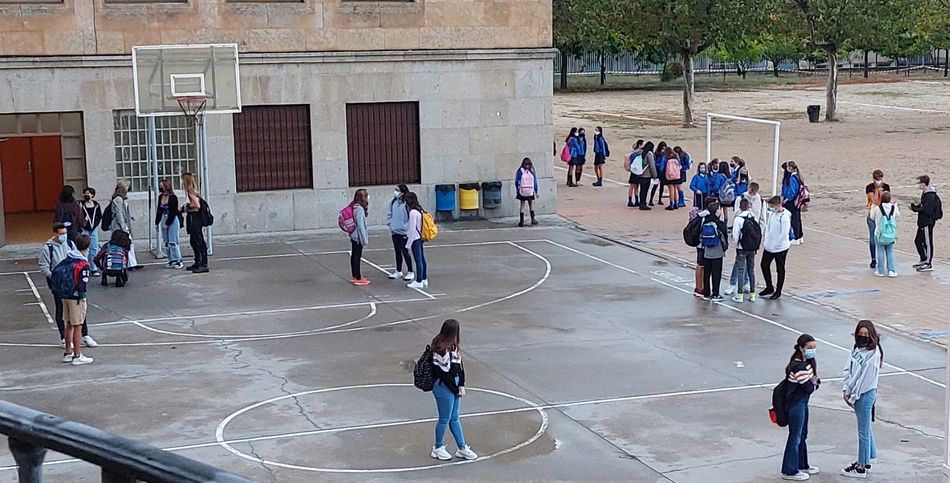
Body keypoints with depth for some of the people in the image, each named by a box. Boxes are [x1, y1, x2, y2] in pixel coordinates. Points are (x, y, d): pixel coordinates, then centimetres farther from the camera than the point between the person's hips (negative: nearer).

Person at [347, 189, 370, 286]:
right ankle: (358, 279, 1)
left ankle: (355, 276, 25)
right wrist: (365, 239, -18)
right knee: (357, 257, -4)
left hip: (354, 236, 9)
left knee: (354, 256, 15)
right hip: (358, 237, -9)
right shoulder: (359, 209, -19)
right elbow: (360, 225, -20)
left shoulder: (354, 207, 9)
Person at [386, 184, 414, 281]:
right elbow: (389, 214, 13)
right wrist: (390, 223, 2)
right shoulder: (393, 202, 3)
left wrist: (405, 227, -16)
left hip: (404, 232, -6)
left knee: (405, 251, 0)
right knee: (397, 252, 16)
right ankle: (398, 272, 27)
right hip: (394, 232, 6)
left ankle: (410, 272, 12)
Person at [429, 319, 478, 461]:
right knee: (445, 419, 6)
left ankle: (462, 448, 26)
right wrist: (456, 389, -11)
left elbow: (460, 365, 6)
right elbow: (444, 373, -22)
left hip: (454, 386, 9)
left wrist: (461, 385, -3)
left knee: (454, 418, 17)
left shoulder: (453, 346, 4)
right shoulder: (441, 349, -25)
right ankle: (438, 448, 24)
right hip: (444, 387, -9)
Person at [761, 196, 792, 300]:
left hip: (780, 248, -8)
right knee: (764, 265, 15)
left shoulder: (784, 217, -21)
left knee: (780, 269, 7)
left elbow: (784, 234, -22)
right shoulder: (772, 213, 3)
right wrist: (765, 241, 8)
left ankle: (778, 291, 20)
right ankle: (769, 288, 31)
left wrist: (775, 244, -18)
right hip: (768, 246, 8)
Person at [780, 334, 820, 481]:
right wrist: (815, 384, -3)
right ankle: (789, 471, 11)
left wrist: (814, 382, -11)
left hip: (802, 403, 10)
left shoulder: (808, 362, 6)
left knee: (803, 435, 20)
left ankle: (802, 465, 35)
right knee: (795, 437, 0)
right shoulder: (799, 367, -25)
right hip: (796, 404, -10)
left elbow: (813, 380, 11)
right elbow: (809, 388, -24)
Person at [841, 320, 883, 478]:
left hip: (865, 394, -8)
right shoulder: (857, 349, 6)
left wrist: (854, 396, -15)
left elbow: (865, 377, -19)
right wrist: (846, 390, -3)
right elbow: (849, 369, 7)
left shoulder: (873, 353, -19)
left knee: (863, 431, 1)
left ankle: (861, 468, 9)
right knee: (865, 428, 20)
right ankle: (865, 461, 31)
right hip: (856, 394, 8)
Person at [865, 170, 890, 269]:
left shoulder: (886, 186, 1)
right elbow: (874, 200, -15)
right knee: (872, 238, 1)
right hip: (872, 215, -1)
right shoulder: (869, 187, -5)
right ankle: (873, 260, 11)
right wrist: (876, 189, -12)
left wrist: (880, 189, -13)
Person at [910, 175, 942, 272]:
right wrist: (916, 206, 1)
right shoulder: (925, 193, 12)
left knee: (927, 243, -3)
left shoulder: (930, 196, -20)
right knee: (918, 241, 18)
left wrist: (915, 208, -17)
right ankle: (924, 260, 31)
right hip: (923, 222, 11)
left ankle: (929, 265, 4)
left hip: (927, 223, -11)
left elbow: (926, 210, -24)